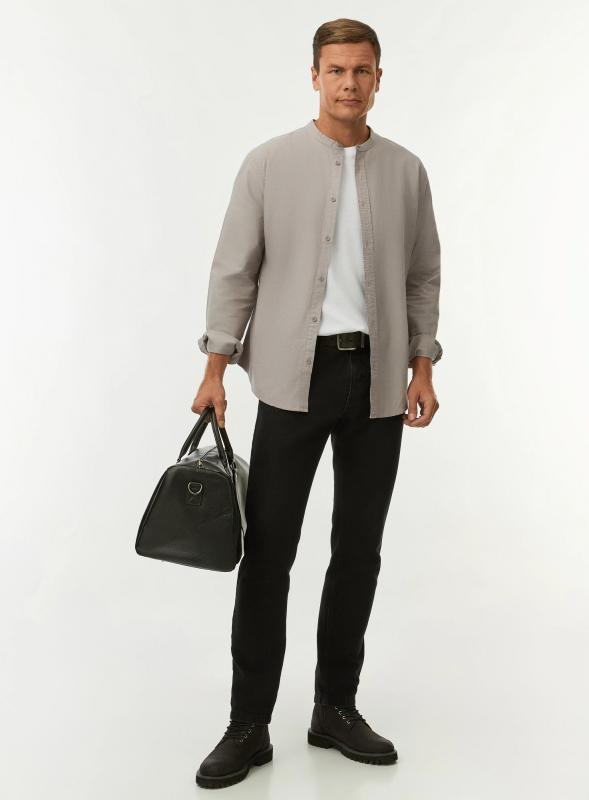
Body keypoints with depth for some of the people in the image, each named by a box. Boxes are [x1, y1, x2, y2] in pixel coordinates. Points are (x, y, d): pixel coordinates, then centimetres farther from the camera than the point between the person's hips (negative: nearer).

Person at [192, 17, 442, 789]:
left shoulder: (407, 170, 7)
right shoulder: (268, 162, -1)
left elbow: (422, 276, 11)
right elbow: (234, 270, -1)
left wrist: (422, 368, 3)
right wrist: (215, 368, -6)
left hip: (378, 379, 3)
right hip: (294, 376, -3)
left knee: (358, 550, 7)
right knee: (268, 550, -2)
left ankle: (336, 708, 21)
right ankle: (249, 724, 7)